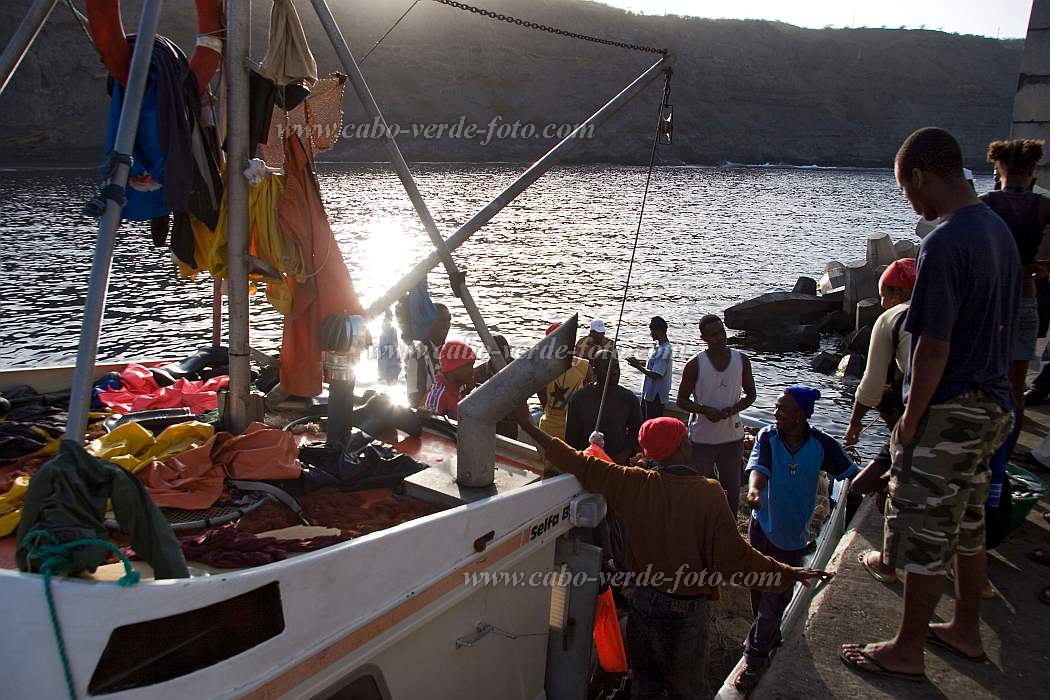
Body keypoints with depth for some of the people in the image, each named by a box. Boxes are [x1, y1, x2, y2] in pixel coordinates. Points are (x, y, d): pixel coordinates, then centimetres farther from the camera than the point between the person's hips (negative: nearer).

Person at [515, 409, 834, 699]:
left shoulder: (636, 484, -15)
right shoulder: (708, 494, -23)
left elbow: (580, 466, -14)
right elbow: (733, 557, -23)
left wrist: (530, 428, -5)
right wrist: (789, 574, -12)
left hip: (644, 600, 3)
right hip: (688, 609, -2)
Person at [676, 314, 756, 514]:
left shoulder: (741, 360, -3)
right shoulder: (695, 365, -11)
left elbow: (750, 394, 7)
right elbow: (682, 400, -4)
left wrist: (733, 409, -13)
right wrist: (705, 410, -22)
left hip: (732, 435, 3)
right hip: (702, 436, -2)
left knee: (732, 489, 13)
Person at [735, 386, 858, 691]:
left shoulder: (821, 445, -14)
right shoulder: (767, 437, -13)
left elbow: (851, 476, -7)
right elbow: (758, 466, -30)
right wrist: (754, 489, -50)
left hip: (793, 532, -1)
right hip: (762, 525, 2)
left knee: (774, 597, 5)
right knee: (759, 588, 18)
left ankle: (755, 659, 21)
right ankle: (768, 636, 45)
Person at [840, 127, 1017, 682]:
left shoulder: (944, 243, -22)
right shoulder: (999, 231, 7)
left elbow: (934, 346, -23)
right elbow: (1000, 327, 13)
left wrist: (910, 420, -14)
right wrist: (992, 393, 20)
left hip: (947, 412, -9)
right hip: (991, 405, 9)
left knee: (924, 535, 3)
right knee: (967, 522, 21)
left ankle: (907, 651, 18)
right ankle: (966, 630, 36)